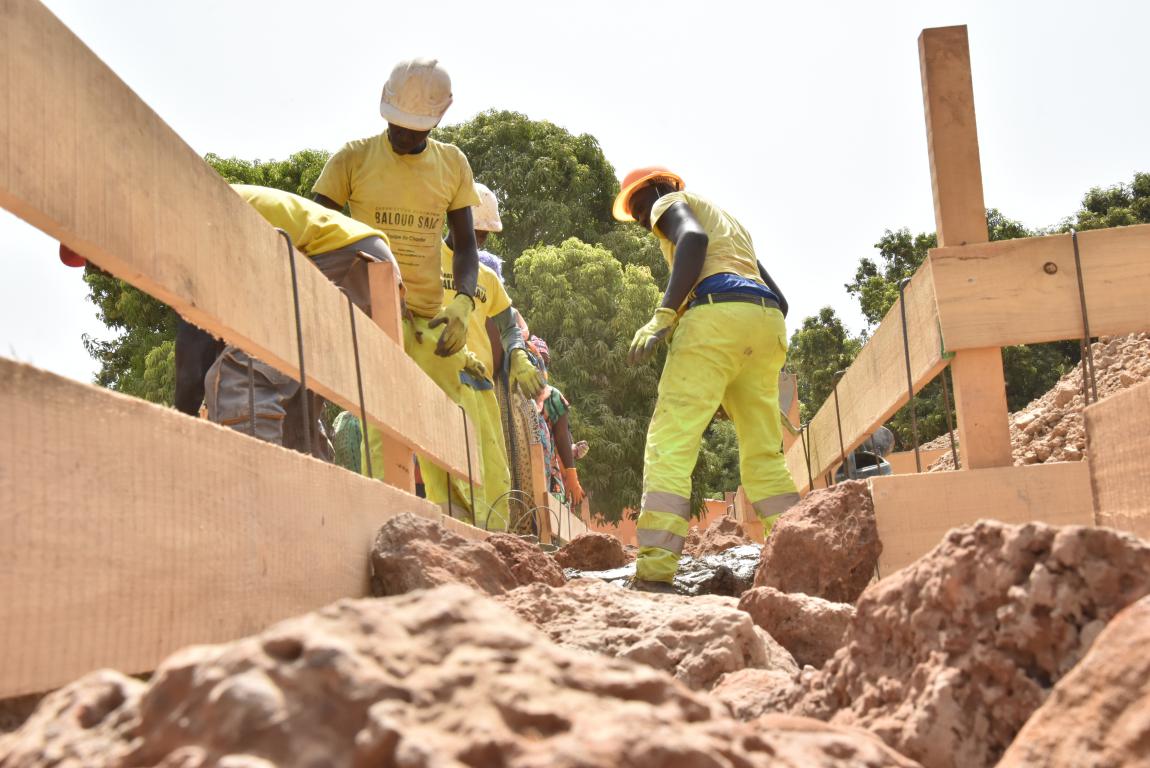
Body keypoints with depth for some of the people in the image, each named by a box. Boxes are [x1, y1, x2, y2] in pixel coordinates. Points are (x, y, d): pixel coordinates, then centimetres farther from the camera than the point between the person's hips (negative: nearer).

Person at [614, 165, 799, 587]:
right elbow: (779, 298, 31)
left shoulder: (671, 202, 16)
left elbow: (694, 237, -10)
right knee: (764, 456, 10)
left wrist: (663, 316, -18)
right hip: (768, 320, 8)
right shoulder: (729, 220, 38)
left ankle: (653, 573, -26)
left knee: (670, 442, -14)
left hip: (717, 311, -8)